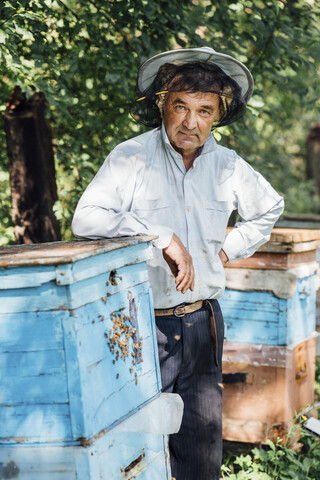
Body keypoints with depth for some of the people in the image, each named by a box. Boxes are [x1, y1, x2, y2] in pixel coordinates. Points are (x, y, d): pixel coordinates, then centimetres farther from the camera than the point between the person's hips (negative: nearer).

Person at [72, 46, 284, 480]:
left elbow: (269, 208, 26)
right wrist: (163, 237, -27)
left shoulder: (228, 166, 6)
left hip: (203, 324, 5)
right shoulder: (131, 158, -10)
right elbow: (87, 220, -24)